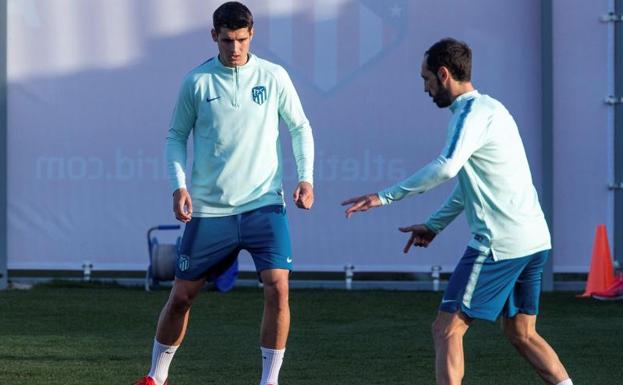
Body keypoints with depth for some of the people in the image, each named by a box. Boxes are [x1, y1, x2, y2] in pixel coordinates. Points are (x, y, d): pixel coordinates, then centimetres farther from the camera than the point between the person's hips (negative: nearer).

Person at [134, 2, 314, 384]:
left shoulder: (274, 77, 0)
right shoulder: (197, 81, -1)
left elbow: (300, 127, 10)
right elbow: (176, 136, 7)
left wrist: (306, 177, -2)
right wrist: (179, 185, -7)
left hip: (264, 205, 0)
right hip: (209, 209, 0)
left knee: (278, 287, -17)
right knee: (182, 295, 6)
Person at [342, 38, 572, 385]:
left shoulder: (473, 112, -12)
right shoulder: (489, 108, 19)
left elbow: (447, 167, -30)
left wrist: (385, 197, -27)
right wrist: (435, 225, 28)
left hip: (500, 244, -10)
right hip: (534, 240, 10)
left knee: (447, 329, -6)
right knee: (521, 334, 18)